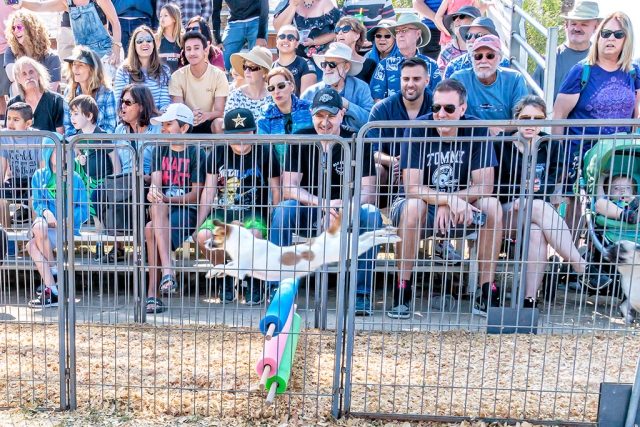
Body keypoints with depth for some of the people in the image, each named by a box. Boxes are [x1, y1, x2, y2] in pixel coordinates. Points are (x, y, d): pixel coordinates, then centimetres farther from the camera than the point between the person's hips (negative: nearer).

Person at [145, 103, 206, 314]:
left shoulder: (196, 153, 1)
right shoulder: (159, 151, 15)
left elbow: (196, 193, -6)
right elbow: (156, 180, 0)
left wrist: (170, 199, -22)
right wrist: (153, 192, -25)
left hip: (186, 210, -3)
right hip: (161, 207, 3)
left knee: (151, 229, -29)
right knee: (158, 207, -33)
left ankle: (152, 293, -27)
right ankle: (167, 269, -42)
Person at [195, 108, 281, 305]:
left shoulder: (265, 152, 0)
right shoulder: (218, 153, 7)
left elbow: (276, 191, 1)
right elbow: (209, 191, 7)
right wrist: (198, 225, 1)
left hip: (254, 213, -2)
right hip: (222, 211, 3)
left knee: (254, 235, -36)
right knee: (204, 236, -28)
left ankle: (255, 279, -3)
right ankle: (227, 276, 3)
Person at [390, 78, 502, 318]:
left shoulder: (477, 131, -9)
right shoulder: (417, 130, -15)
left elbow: (485, 187, -14)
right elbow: (412, 188, -23)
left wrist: (450, 203, -28)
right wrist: (450, 199, -37)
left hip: (460, 215, 2)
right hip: (422, 211, -2)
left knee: (492, 205, -24)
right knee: (413, 206, -34)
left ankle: (487, 294, -15)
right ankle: (402, 292, -24)